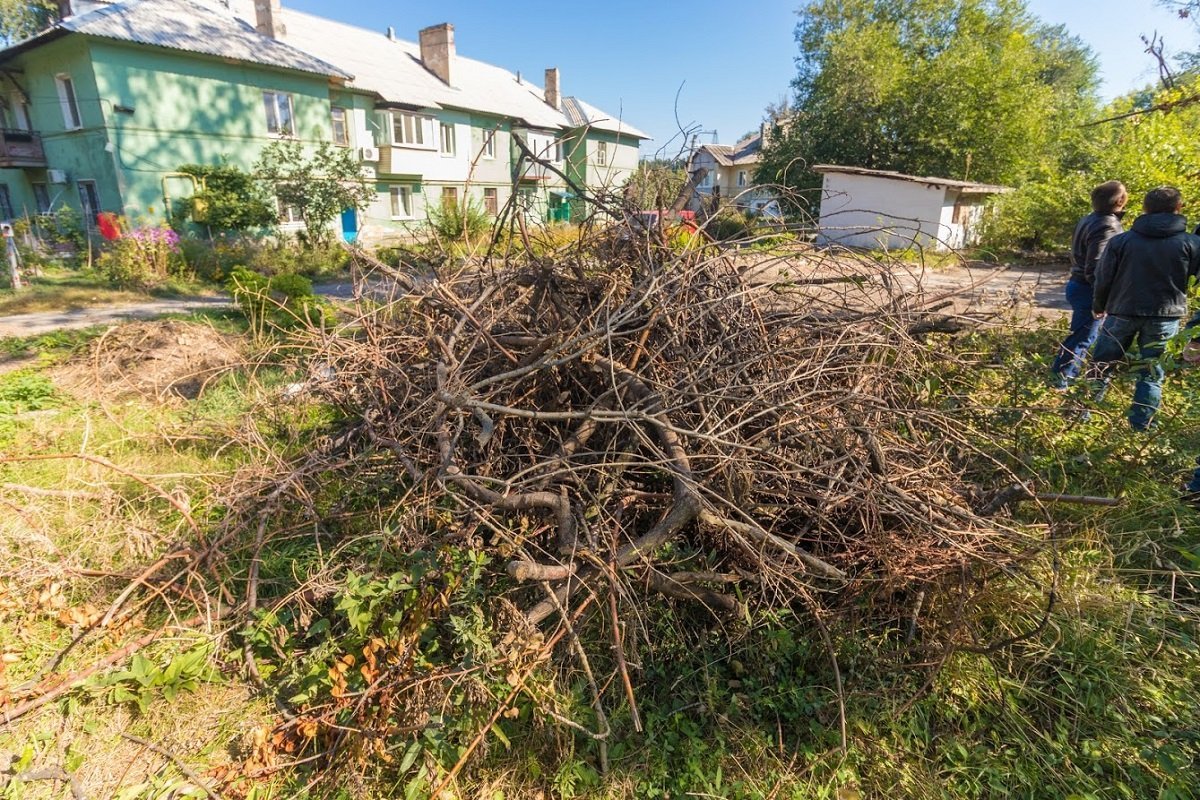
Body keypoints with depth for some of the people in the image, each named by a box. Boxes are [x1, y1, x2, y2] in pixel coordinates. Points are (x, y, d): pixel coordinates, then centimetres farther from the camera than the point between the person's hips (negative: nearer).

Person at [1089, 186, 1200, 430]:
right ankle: (1140, 426, 10)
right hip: (1165, 317, 0)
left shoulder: (1121, 241, -2)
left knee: (1102, 365, 12)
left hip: (1123, 313, 0)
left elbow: (1103, 279, 1)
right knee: (1152, 373, 9)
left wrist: (1099, 307, 15)